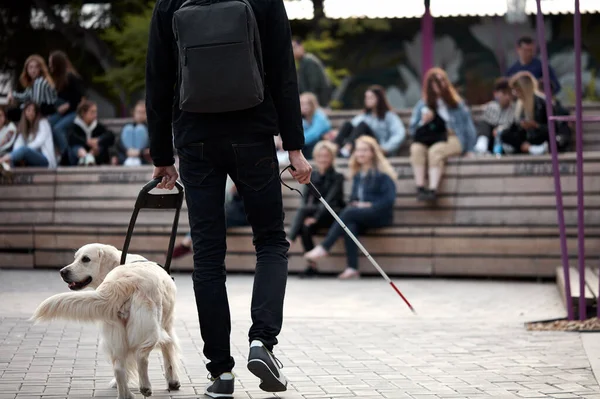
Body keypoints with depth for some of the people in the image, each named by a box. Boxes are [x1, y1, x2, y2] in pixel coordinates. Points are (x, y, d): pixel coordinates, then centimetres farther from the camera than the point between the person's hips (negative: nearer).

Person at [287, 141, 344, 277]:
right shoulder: (311, 176, 13)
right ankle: (311, 266, -28)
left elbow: (330, 199, -15)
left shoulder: (337, 177, -1)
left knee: (304, 210, -32)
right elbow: (305, 198, 2)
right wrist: (307, 214, -19)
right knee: (305, 227, -32)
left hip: (332, 215, -4)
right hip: (314, 213, 4)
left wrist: (316, 216, -29)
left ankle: (286, 245, -42)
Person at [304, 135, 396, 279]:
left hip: (380, 215, -5)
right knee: (349, 225, -33)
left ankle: (323, 248, -30)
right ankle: (352, 268, -41)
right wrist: (354, 203, 1)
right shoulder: (357, 174, 18)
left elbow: (389, 199, -11)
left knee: (348, 213, -32)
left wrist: (370, 205, -15)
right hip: (360, 215, 5)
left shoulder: (382, 173, -3)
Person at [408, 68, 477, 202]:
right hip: (427, 140, 3)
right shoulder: (422, 105, 16)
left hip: (452, 140, -2)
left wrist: (469, 149, -1)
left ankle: (433, 190, -45)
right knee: (416, 149, -32)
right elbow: (413, 129, 13)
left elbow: (468, 127, 8)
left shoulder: (456, 104, 10)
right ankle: (420, 188, -39)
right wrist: (423, 122, -7)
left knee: (435, 150, -36)